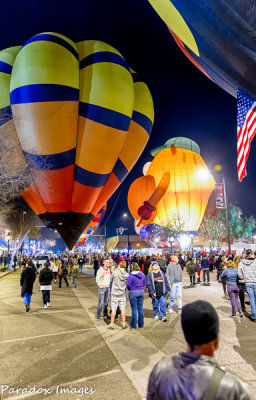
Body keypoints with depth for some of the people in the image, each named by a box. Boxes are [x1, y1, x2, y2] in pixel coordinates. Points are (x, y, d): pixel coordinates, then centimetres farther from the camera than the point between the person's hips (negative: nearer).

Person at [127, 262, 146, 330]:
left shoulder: (131, 275, -15)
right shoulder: (142, 274, 2)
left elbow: (128, 285, -13)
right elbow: (144, 284, 11)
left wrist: (130, 289, 6)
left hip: (133, 292, -5)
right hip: (141, 292, 5)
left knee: (134, 309, 3)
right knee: (140, 308, 13)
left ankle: (133, 326, 11)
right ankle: (141, 324, 22)